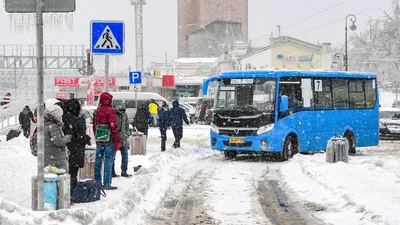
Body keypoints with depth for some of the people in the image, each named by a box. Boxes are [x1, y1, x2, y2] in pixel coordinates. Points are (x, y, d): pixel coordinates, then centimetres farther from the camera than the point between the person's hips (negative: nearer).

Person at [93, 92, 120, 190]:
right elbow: (114, 126, -16)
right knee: (108, 161, -5)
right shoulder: (110, 111, -12)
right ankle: (107, 184, -7)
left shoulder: (97, 112, 10)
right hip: (109, 141, -7)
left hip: (99, 141, 7)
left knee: (98, 161, 13)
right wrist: (117, 141, -13)